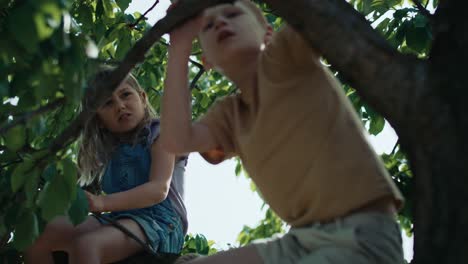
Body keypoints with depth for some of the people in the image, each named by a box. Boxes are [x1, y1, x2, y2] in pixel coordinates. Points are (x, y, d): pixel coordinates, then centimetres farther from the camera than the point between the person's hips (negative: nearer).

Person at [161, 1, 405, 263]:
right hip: (302, 239, 8)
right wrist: (180, 45, 1)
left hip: (362, 235, -8)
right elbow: (177, 141, -3)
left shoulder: (285, 53, -3)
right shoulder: (230, 113, 15)